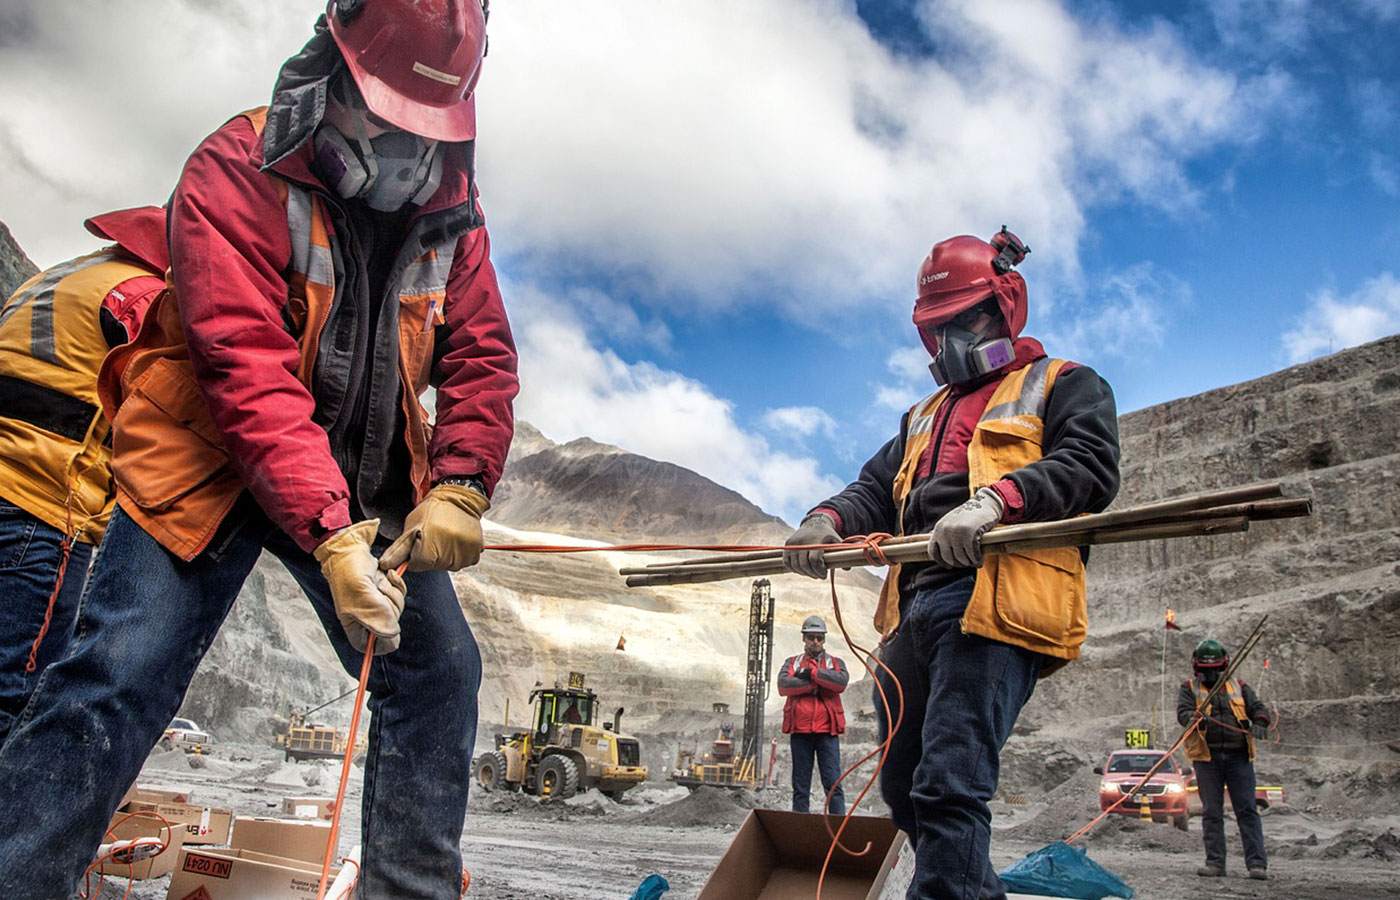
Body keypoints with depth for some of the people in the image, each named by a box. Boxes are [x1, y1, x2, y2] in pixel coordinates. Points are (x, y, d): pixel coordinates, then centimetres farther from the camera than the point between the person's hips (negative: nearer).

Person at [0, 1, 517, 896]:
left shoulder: (449, 210, 0)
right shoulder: (237, 174, -16)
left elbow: (481, 360, -2)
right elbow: (248, 371, -26)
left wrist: (458, 488, -19)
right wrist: (328, 536, -35)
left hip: (364, 485, 5)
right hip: (212, 469, -4)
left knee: (440, 670, 0)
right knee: (120, 678, -13)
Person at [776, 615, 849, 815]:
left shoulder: (835, 662, 14)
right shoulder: (792, 662, 15)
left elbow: (841, 681, -9)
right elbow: (783, 684, -5)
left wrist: (812, 673, -9)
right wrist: (815, 683, -9)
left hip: (827, 731, -1)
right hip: (800, 730, 1)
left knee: (833, 783, -6)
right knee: (800, 787, 6)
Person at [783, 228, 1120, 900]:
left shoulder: (1066, 387, 13)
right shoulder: (925, 415, 33)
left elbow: (1090, 467, -5)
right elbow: (875, 490, 24)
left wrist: (995, 498, -23)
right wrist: (828, 519, 1)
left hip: (995, 603, -7)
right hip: (913, 611, 8)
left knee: (948, 788, -19)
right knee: (905, 793, 11)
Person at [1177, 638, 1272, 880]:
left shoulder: (1239, 687, 17)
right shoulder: (1189, 688, 10)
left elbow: (1259, 708, 8)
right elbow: (1183, 712, -6)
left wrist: (1259, 724, -15)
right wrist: (1197, 718, -29)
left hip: (1238, 756, 1)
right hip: (1206, 758, -1)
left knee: (1247, 810, -3)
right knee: (1211, 812, 2)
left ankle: (1257, 863, -1)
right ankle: (1215, 863, 6)